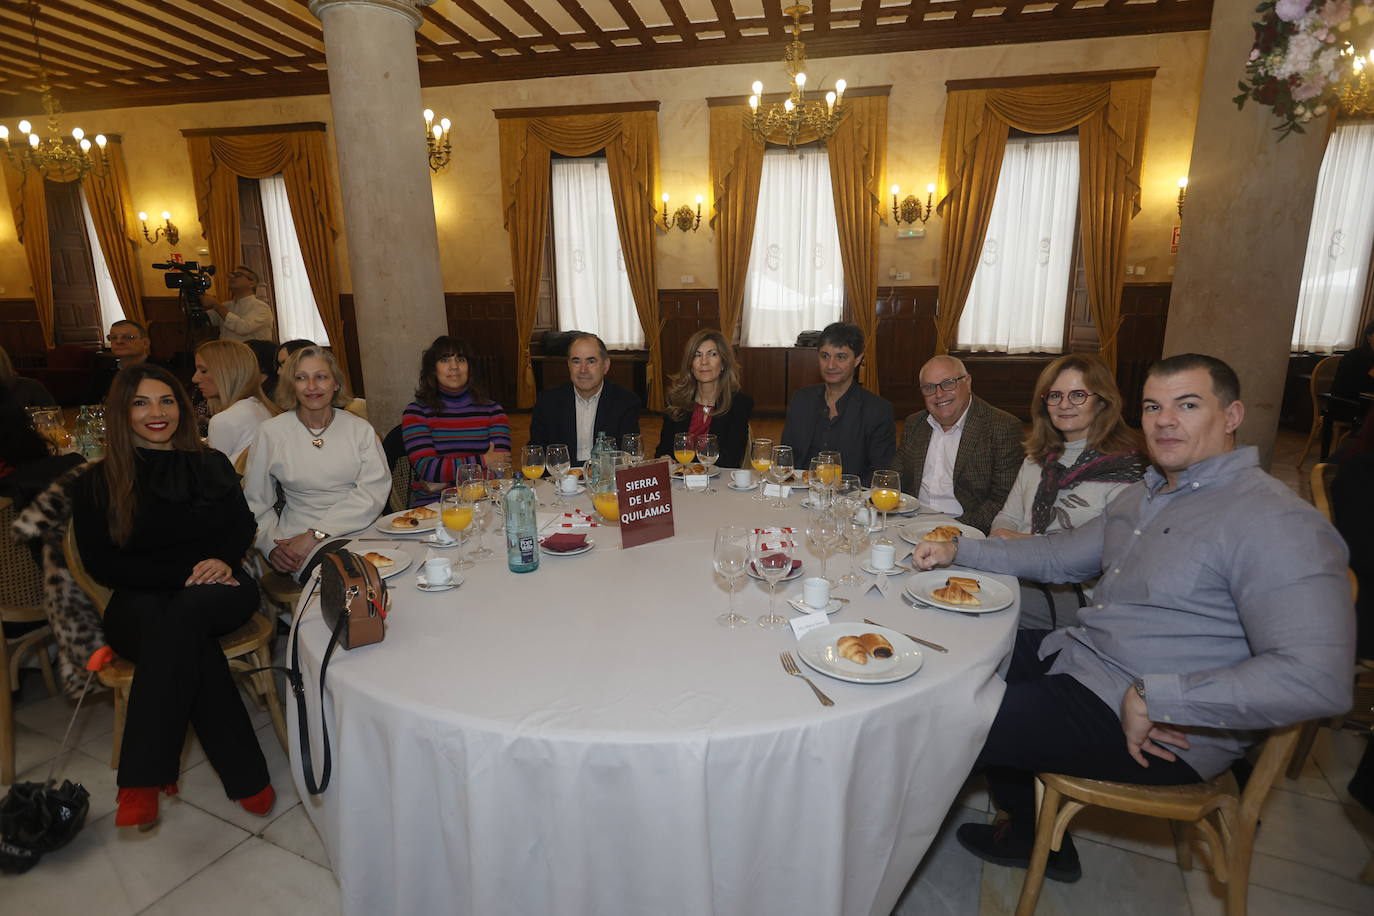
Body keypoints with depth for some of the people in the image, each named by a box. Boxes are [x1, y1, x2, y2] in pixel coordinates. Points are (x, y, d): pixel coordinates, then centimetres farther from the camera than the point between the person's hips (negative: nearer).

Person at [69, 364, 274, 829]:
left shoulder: (212, 465, 14)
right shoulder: (96, 484, 7)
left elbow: (242, 527, 11)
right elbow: (101, 564, 0)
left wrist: (222, 560, -12)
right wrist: (183, 574, -13)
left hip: (215, 590, 1)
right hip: (139, 602, -1)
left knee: (182, 616, -36)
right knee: (191, 642, -36)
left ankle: (142, 780, -30)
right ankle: (245, 776, -34)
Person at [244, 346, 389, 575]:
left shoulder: (360, 429, 6)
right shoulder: (270, 431, 6)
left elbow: (374, 491, -7)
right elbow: (256, 504, 7)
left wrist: (316, 534, -16)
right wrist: (272, 547, -11)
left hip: (361, 530, 3)